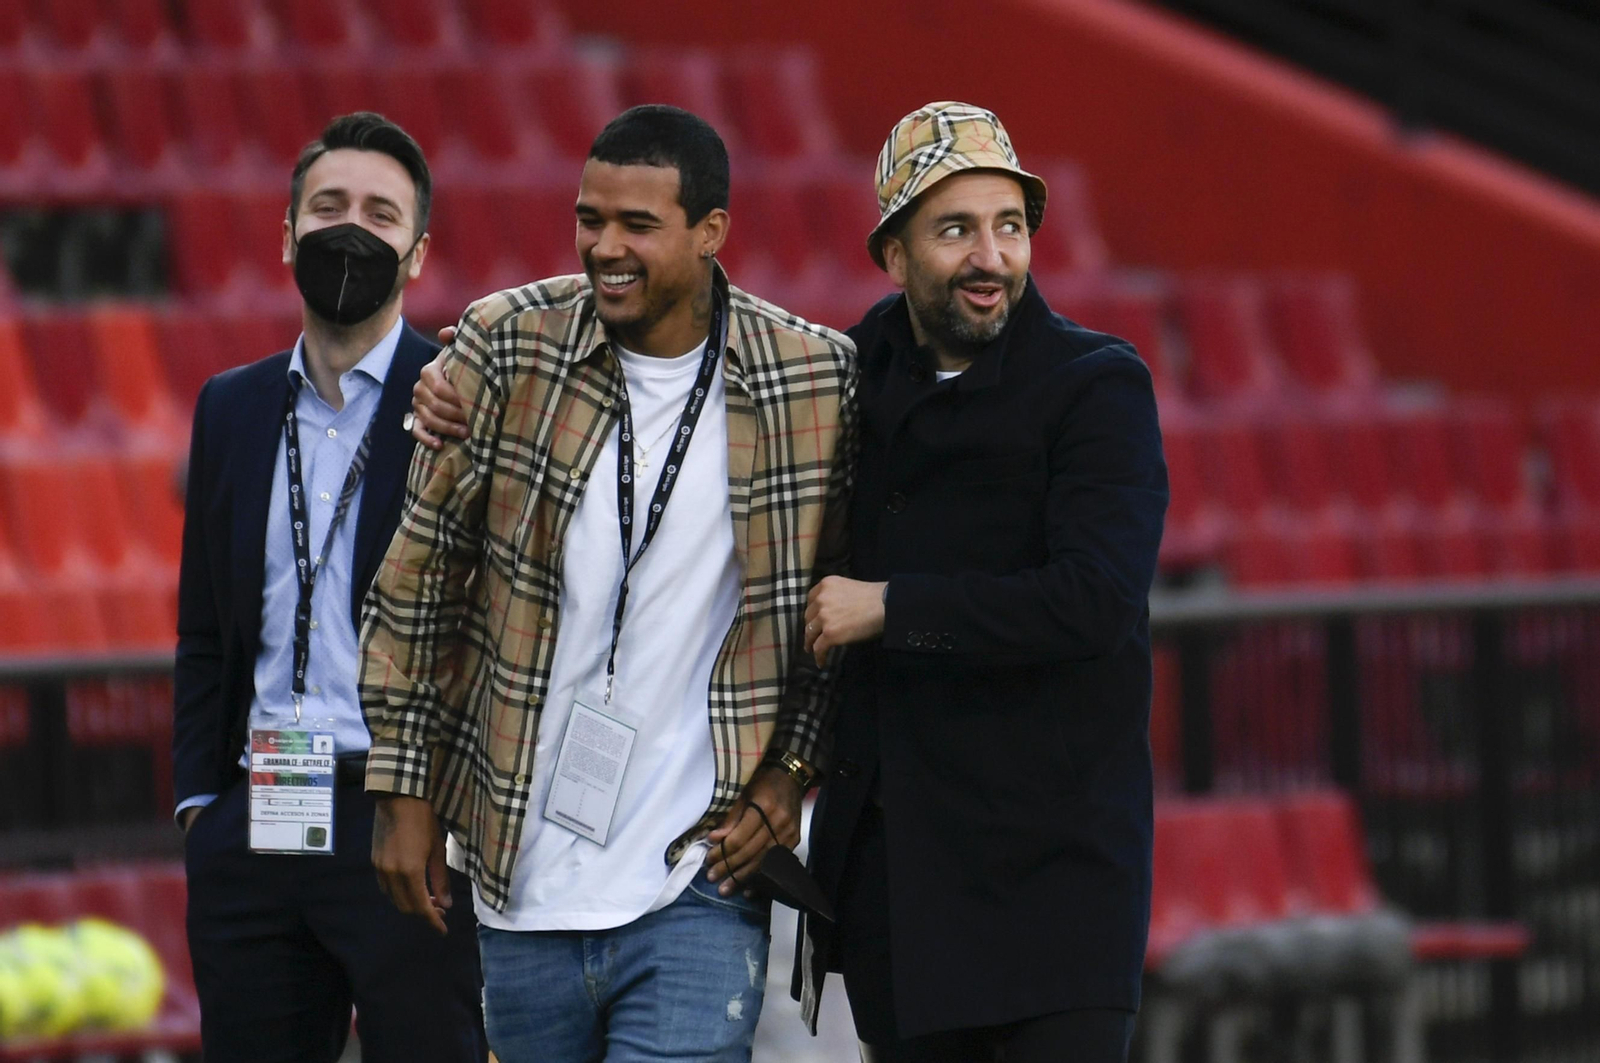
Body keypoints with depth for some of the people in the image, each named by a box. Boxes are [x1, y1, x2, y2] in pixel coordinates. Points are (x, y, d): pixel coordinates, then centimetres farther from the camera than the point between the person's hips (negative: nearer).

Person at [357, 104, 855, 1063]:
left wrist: (791, 770, -1)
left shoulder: (819, 382, -3)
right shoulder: (505, 351, -2)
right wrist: (404, 790, 5)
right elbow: (419, 575, 6)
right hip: (525, 890, 2)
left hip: (697, 887, -2)